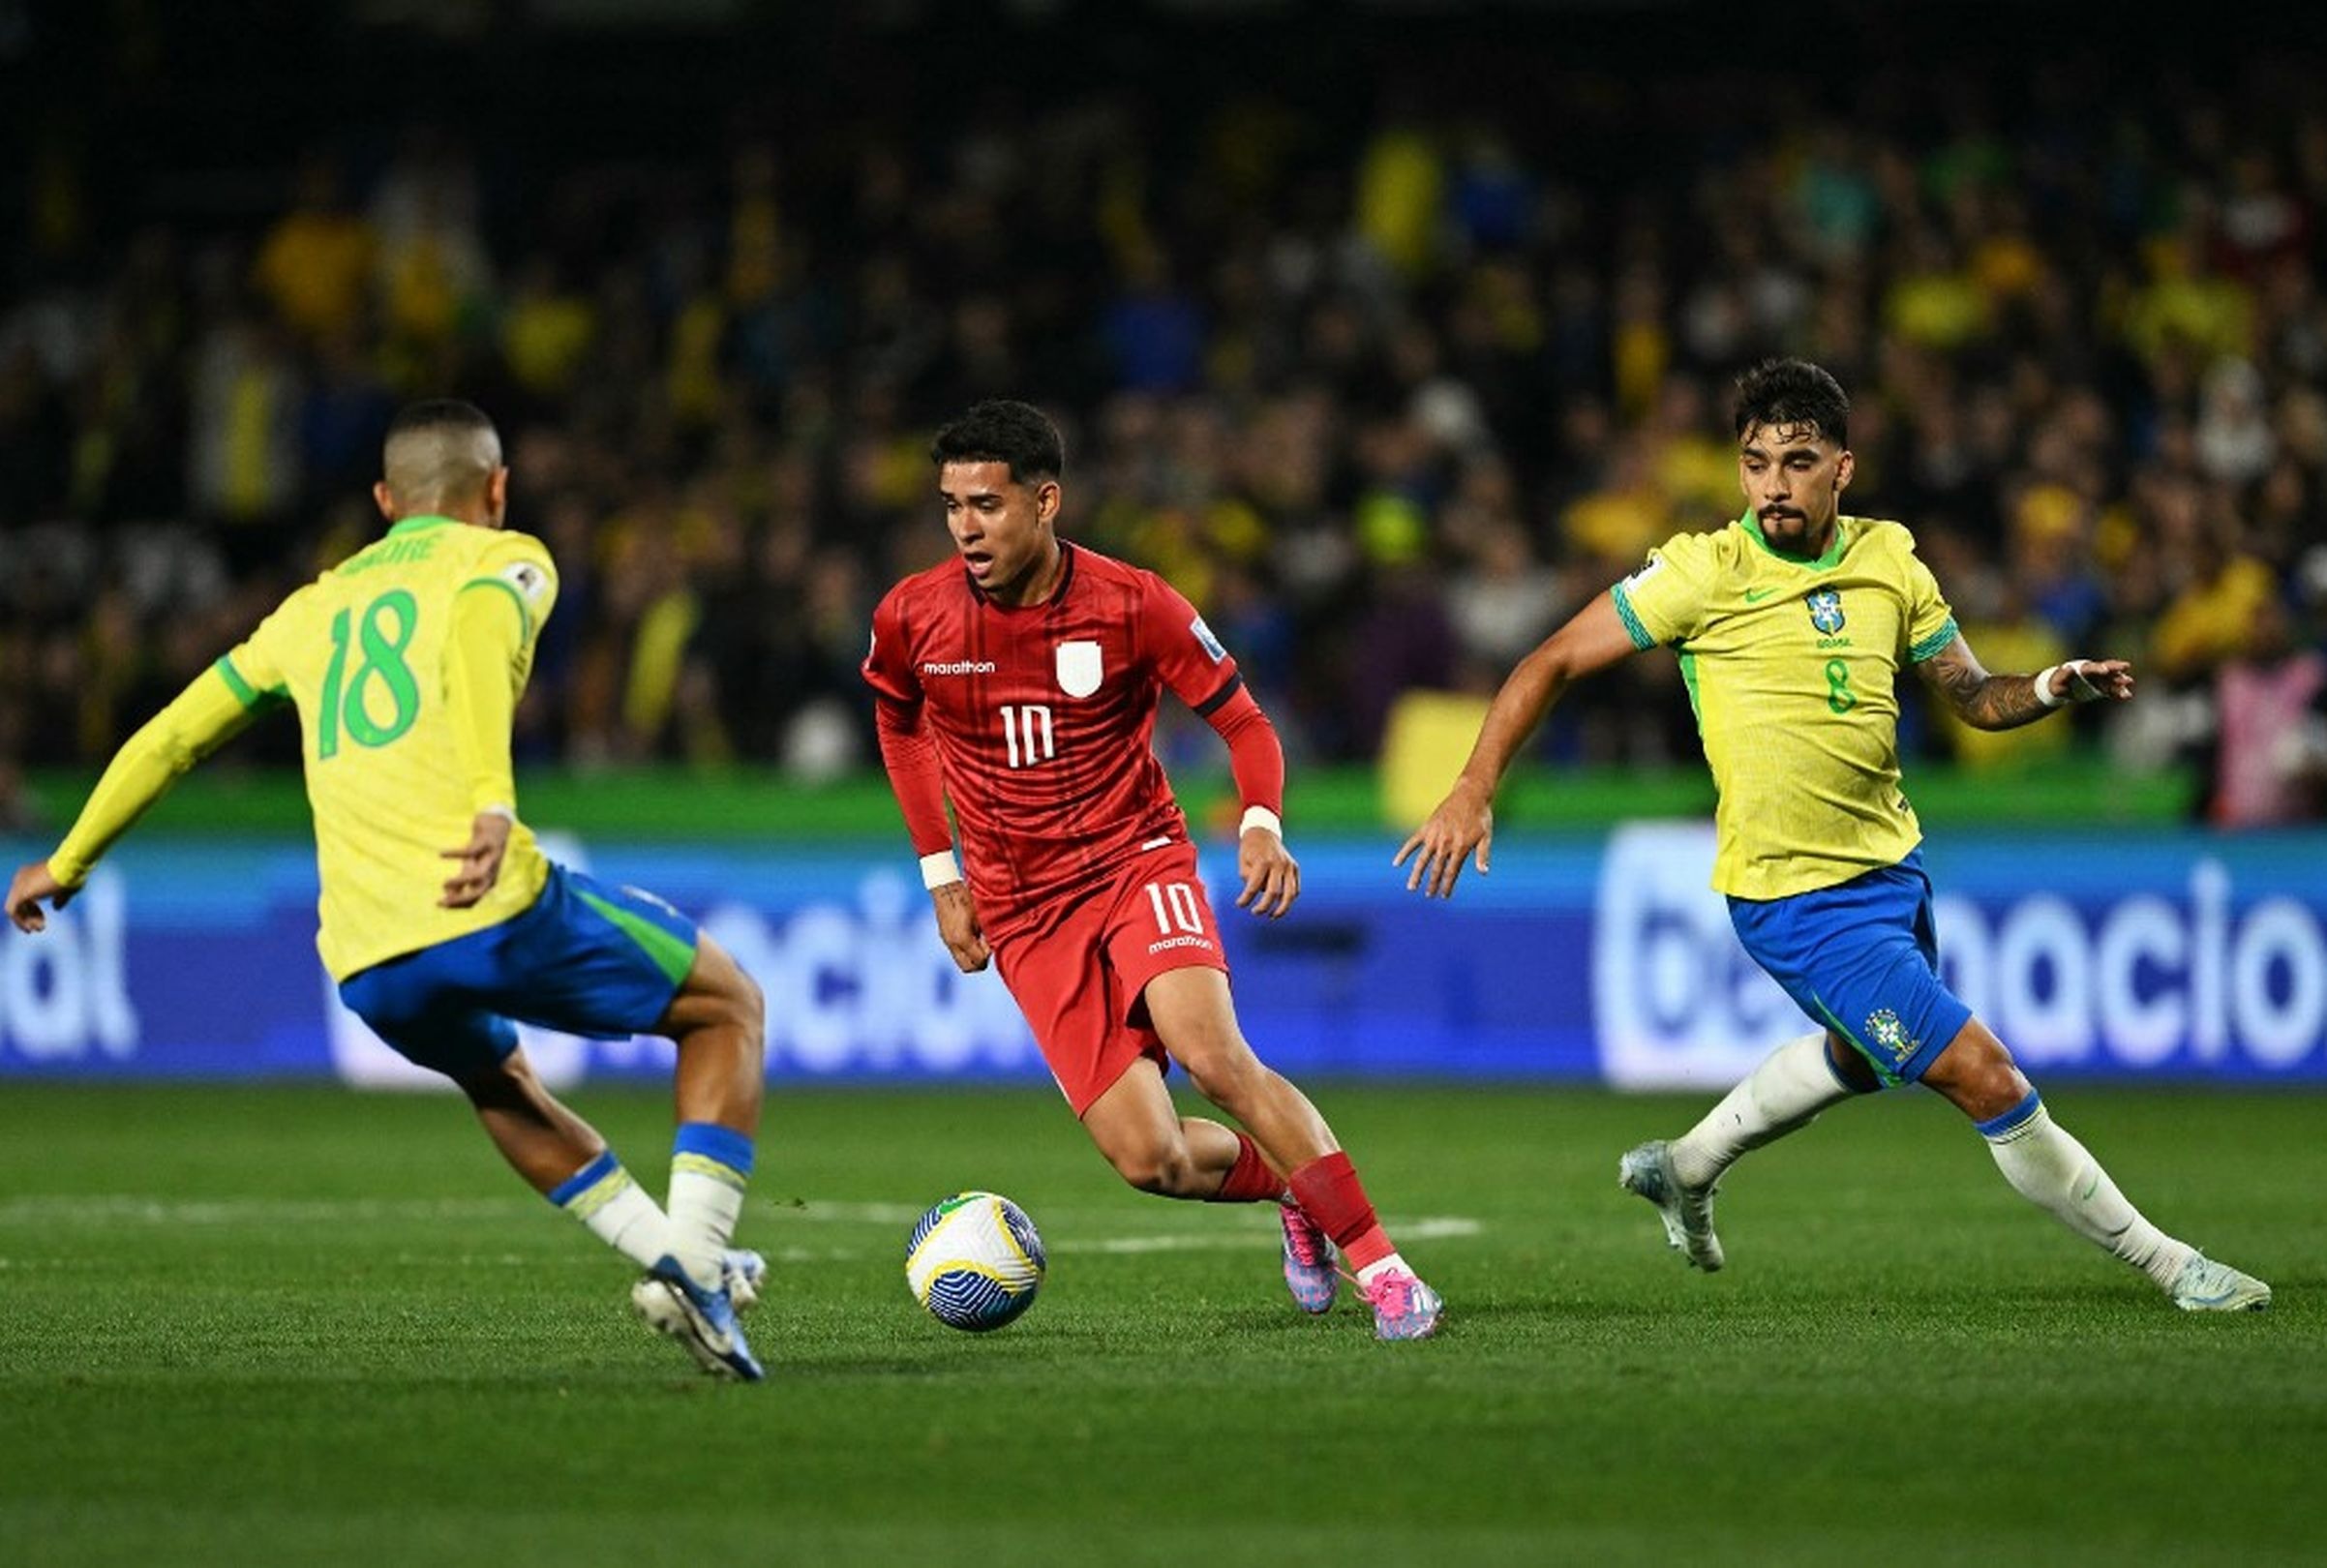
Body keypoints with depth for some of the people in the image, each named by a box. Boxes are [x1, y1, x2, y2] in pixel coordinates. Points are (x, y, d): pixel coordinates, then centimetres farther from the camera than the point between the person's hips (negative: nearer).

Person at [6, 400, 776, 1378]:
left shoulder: (315, 607, 26)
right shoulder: (504, 561, 11)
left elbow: (174, 734, 29)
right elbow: (479, 636, -14)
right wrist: (495, 805, -29)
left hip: (368, 969, 5)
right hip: (491, 911, -5)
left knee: (496, 1078, 36)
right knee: (729, 1006, 15)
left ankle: (665, 1255, 23)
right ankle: (696, 1266, -1)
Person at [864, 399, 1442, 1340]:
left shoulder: (1130, 605, -11)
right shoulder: (912, 618, -6)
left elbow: (1242, 720, 0)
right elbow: (898, 722, 17)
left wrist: (1262, 826, -20)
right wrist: (941, 875, 11)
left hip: (1138, 862, -2)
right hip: (1023, 910, 2)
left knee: (1212, 1055, -30)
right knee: (1147, 1159, -12)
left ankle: (1379, 1266, -21)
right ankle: (1289, 1187, 21)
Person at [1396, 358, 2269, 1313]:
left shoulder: (1889, 562, 0)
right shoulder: (1705, 572, -15)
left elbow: (1974, 697, 9)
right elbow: (1554, 663, -9)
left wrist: (2052, 689, -12)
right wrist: (1473, 791, -18)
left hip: (1892, 868, 7)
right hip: (1798, 901, -7)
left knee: (1859, 1058, 32)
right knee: (1987, 1082, -10)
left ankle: (1685, 1169, 52)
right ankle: (2169, 1267, 3)